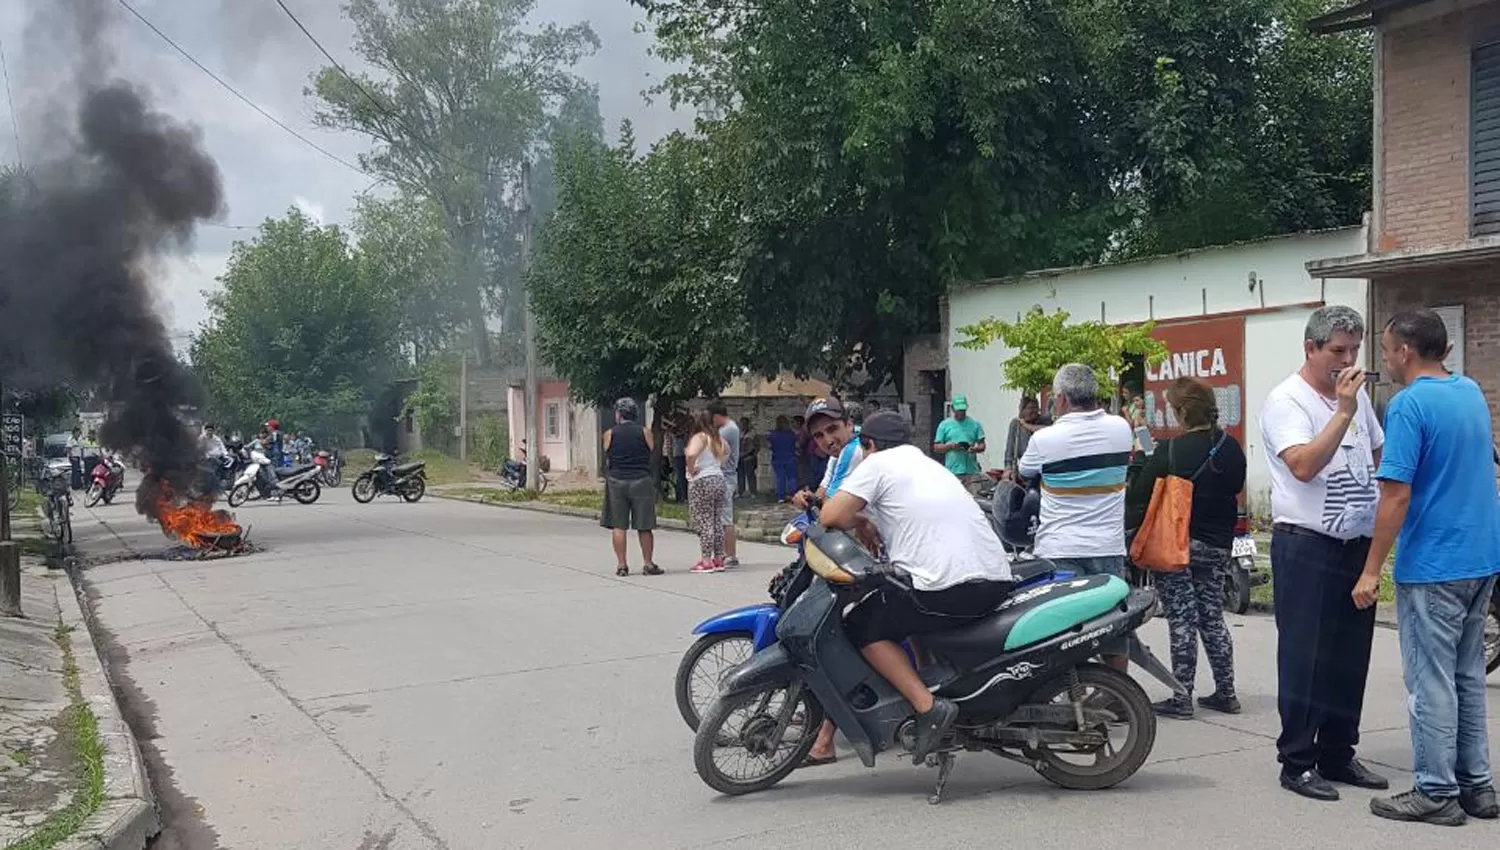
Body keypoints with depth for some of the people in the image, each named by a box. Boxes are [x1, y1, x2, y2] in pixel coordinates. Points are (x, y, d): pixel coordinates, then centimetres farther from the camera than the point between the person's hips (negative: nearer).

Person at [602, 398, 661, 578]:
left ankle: (622, 564, 5)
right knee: (644, 526, 5)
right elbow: (651, 454, 7)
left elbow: (607, 460, 6)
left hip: (616, 481, 0)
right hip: (641, 481, 0)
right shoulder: (645, 433, -1)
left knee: (618, 526, 6)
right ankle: (648, 564, 8)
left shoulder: (609, 434, -1)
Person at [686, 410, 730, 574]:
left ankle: (706, 561, -5)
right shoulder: (718, 438, 13)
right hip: (719, 480, 8)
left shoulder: (700, 437, -11)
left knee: (704, 522, -5)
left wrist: (691, 470, -15)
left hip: (702, 482, -8)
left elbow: (691, 454, -30)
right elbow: (726, 451, 34)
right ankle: (718, 559, 14)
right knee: (717, 522, 10)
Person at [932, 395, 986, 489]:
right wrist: (950, 446, -12)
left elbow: (982, 445, 10)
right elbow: (936, 448, 6)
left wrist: (976, 449, -13)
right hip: (952, 472, -1)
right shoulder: (944, 425, 9)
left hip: (972, 471, 1)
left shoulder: (975, 424, 11)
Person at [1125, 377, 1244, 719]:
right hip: (1217, 545, 6)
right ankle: (1226, 693, 19)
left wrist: (1131, 526, -3)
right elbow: (1236, 487, 15)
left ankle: (1182, 698, 1)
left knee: (1181, 620, -2)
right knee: (1212, 617, 14)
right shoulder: (1231, 448, 2)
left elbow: (1139, 496, -14)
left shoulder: (1170, 450, -15)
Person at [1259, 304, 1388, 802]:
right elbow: (1303, 466, -24)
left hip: (1358, 543, 8)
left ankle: (1339, 755, 23)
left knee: (1350, 657, 12)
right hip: (1306, 547, -8)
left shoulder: (1357, 395, 13)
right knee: (1305, 658, -3)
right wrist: (1343, 413, -23)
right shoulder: (1286, 400, -10)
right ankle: (1297, 762, 5)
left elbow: (1379, 455, 28)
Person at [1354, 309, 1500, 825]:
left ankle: (1436, 792, 6)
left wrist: (1371, 570, -17)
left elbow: (1396, 494, -21)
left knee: (1431, 683, 0)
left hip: (1432, 568, -8)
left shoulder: (1410, 404, -17)